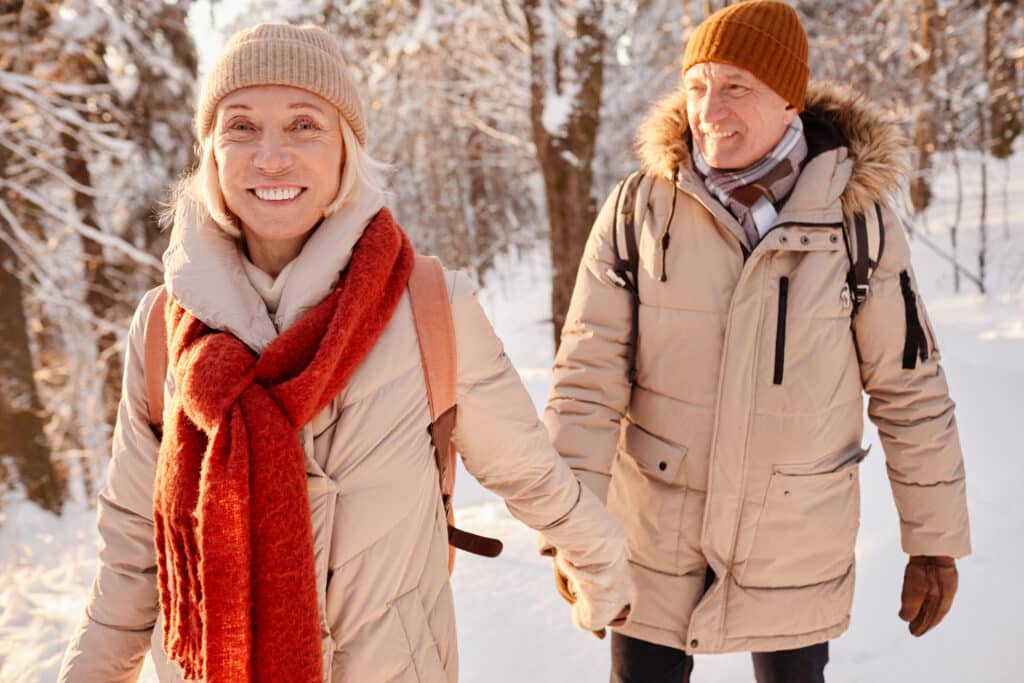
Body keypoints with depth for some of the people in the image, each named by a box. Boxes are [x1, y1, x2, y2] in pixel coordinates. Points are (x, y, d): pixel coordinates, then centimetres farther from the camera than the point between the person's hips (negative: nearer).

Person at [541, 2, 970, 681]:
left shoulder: (859, 215, -10)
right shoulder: (637, 210, -9)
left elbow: (910, 388, -3)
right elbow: (587, 379, -10)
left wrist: (936, 542, 2)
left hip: (798, 549, 0)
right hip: (656, 540, 0)